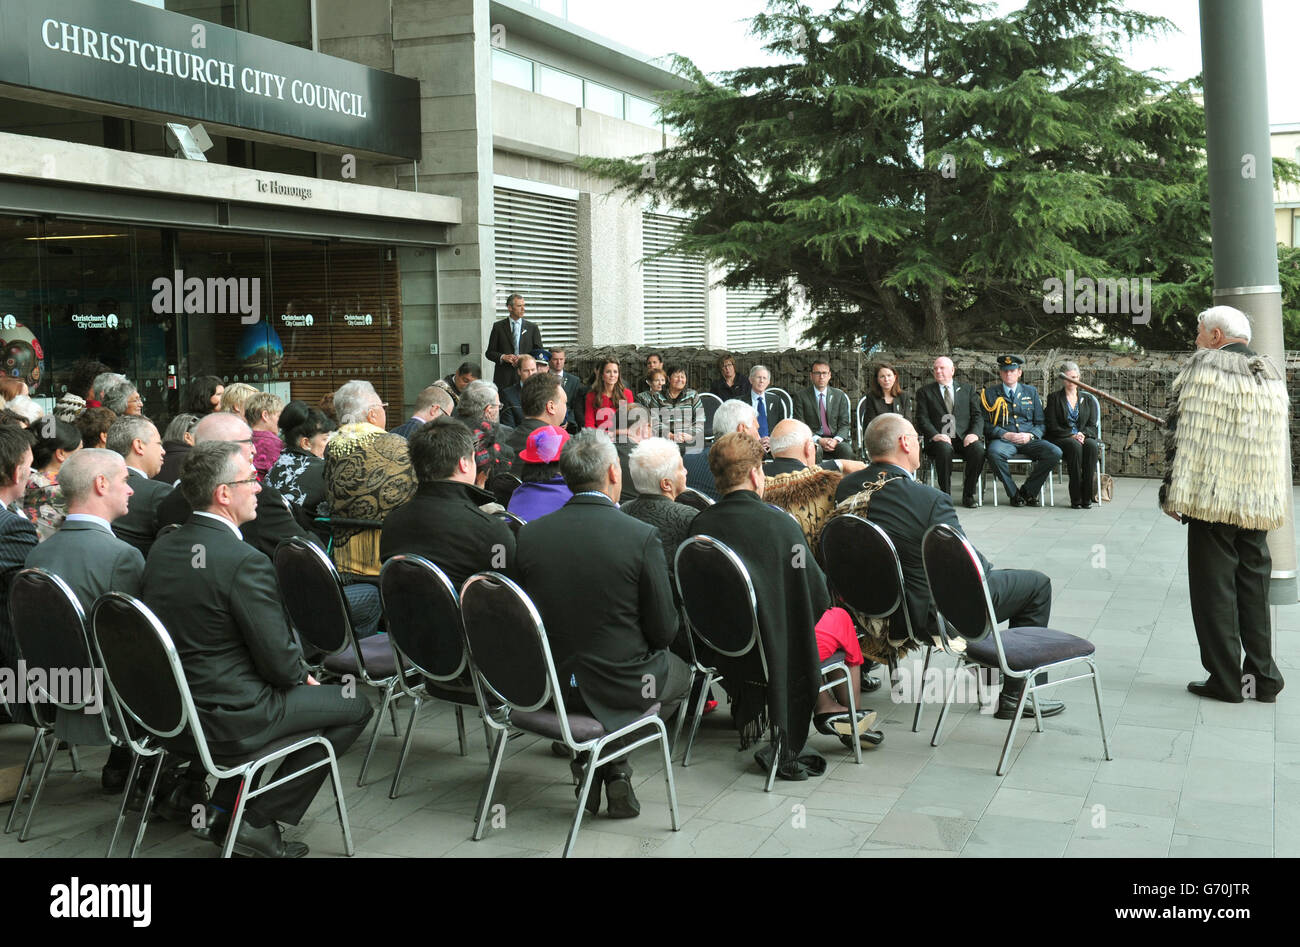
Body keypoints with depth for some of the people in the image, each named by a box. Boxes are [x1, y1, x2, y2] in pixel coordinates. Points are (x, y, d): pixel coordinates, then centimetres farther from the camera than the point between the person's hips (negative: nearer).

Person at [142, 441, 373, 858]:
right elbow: (279, 660, -20)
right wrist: (303, 675, 4)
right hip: (229, 719, -9)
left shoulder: (162, 548, 2)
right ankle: (259, 821, 7)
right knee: (355, 706, 7)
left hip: (171, 710, 9)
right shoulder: (244, 561, -24)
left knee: (290, 687, 31)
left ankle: (222, 810, 27)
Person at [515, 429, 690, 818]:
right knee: (680, 672, 28)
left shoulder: (528, 535, -7)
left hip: (551, 684, 4)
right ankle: (614, 764, 10)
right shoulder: (642, 536, -17)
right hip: (621, 685, -4)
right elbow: (664, 630, -10)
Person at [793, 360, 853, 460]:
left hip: (836, 438, 2)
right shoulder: (800, 396, 5)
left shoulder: (840, 396, 12)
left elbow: (844, 424, 8)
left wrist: (836, 440, -14)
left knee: (847, 450, -31)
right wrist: (819, 440, -17)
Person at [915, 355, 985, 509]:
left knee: (978, 449, -31)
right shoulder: (925, 392, 14)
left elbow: (977, 415, 10)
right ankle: (945, 495, -22)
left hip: (964, 439, 2)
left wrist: (974, 433, -11)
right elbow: (922, 419, 3)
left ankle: (968, 495, -14)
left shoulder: (967, 390, 19)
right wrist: (935, 435, -17)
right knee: (944, 449, -37)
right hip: (939, 439, -1)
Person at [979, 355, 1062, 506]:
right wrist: (1005, 435, -12)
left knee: (1055, 453, -25)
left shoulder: (1030, 392, 17)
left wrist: (1030, 435, -6)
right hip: (1003, 440, -3)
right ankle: (1014, 494, -19)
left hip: (1029, 441, 3)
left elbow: (1040, 423, 16)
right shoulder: (990, 393, 10)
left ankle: (1028, 491, -8)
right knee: (994, 452, -39)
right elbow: (985, 423, 3)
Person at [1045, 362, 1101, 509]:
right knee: (1075, 447, -37)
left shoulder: (1088, 399, 19)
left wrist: (1083, 434, -14)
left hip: (1085, 437, 2)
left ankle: (1086, 496, -33)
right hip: (1060, 440, -2)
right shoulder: (1054, 398, 11)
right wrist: (1071, 436, -14)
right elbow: (1052, 427, 1)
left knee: (1092, 445, -34)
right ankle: (1075, 498, -36)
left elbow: (1092, 425, 9)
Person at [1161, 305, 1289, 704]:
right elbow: (1278, 442, 18)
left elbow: (1185, 436, -13)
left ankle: (1225, 680, 5)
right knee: (1254, 585, 13)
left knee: (1214, 586, 2)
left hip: (1213, 498, -6)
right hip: (1259, 503, 6)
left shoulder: (1204, 367, -8)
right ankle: (1262, 678, 16)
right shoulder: (1271, 374, 12)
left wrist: (1174, 493, -9)